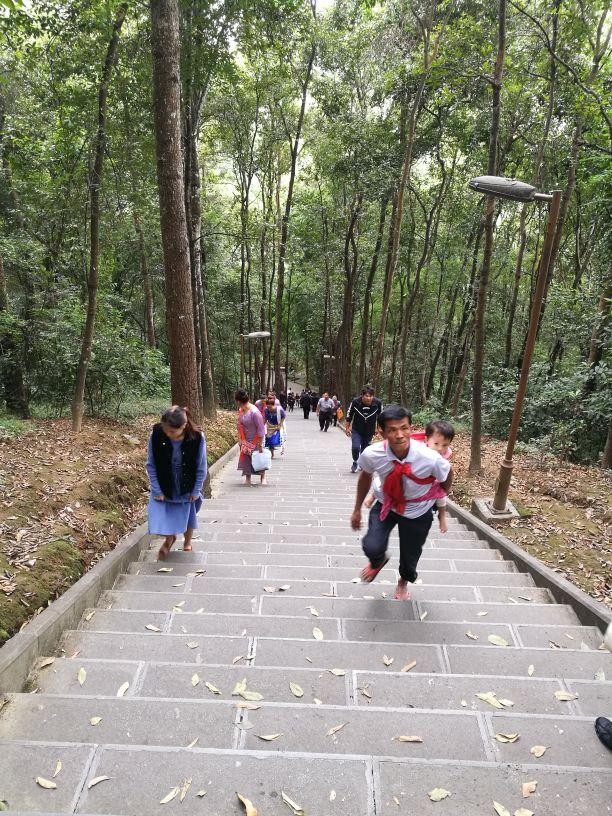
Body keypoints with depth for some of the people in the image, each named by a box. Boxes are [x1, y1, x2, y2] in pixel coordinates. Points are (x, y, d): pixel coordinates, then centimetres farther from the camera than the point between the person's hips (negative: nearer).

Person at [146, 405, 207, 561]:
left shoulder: (197, 438, -28)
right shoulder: (156, 434, -25)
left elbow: (201, 468, -14)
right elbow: (151, 465, -12)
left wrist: (195, 491, -10)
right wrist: (157, 490, -11)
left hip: (187, 489, 0)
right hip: (164, 488, 1)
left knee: (188, 516, 16)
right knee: (162, 516, 1)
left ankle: (187, 543, 46)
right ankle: (169, 539, 34)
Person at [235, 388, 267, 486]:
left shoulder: (254, 412, -28)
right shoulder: (240, 410, -4)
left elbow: (261, 429, -23)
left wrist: (260, 445, -20)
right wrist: (240, 440, 9)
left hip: (255, 441, -6)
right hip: (245, 441, 6)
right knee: (246, 459, 9)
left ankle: (263, 478, 29)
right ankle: (248, 478, 23)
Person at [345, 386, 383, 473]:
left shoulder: (378, 403, -17)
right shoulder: (355, 402, -20)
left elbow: (380, 416, 3)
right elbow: (349, 415, -3)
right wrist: (347, 428, 3)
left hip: (369, 431, 1)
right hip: (356, 430, -1)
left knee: (365, 449, 11)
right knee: (355, 447, -17)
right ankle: (355, 462, 12)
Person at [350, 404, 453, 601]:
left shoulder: (430, 459, -34)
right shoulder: (371, 455, -29)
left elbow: (448, 474, -10)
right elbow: (365, 476, -5)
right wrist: (357, 510, 6)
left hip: (417, 512, 0)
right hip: (386, 504, 1)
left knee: (410, 556, 13)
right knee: (372, 547, -20)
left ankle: (404, 582, 54)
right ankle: (378, 561, 23)